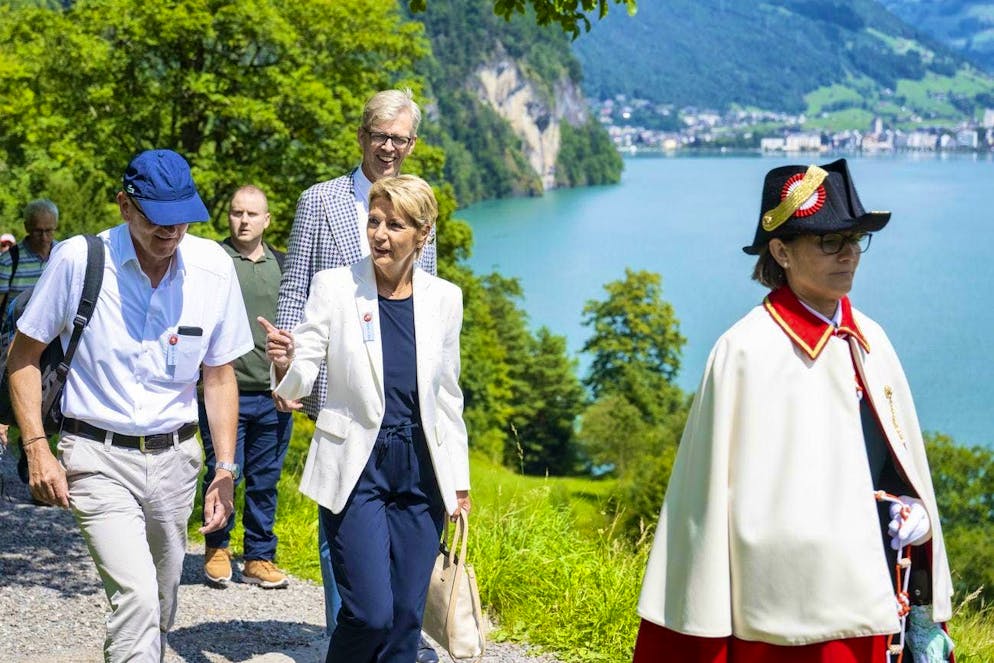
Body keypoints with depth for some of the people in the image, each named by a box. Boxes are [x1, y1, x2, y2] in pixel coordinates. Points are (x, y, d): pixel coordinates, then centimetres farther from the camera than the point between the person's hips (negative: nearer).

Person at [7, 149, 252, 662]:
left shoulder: (213, 267, -1)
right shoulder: (78, 259, -9)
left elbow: (219, 375, 9)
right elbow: (23, 355, 1)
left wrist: (225, 470, 5)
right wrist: (37, 448, -7)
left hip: (175, 458, 4)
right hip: (98, 456, -3)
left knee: (160, 611, 12)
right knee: (137, 597, -19)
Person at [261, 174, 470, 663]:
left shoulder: (444, 298, 5)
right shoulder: (335, 287, -4)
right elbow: (299, 381, -6)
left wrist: (459, 481, 14)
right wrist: (284, 364, -29)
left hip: (420, 474, 3)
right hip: (356, 470, -3)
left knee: (405, 618, 4)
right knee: (369, 613, -11)